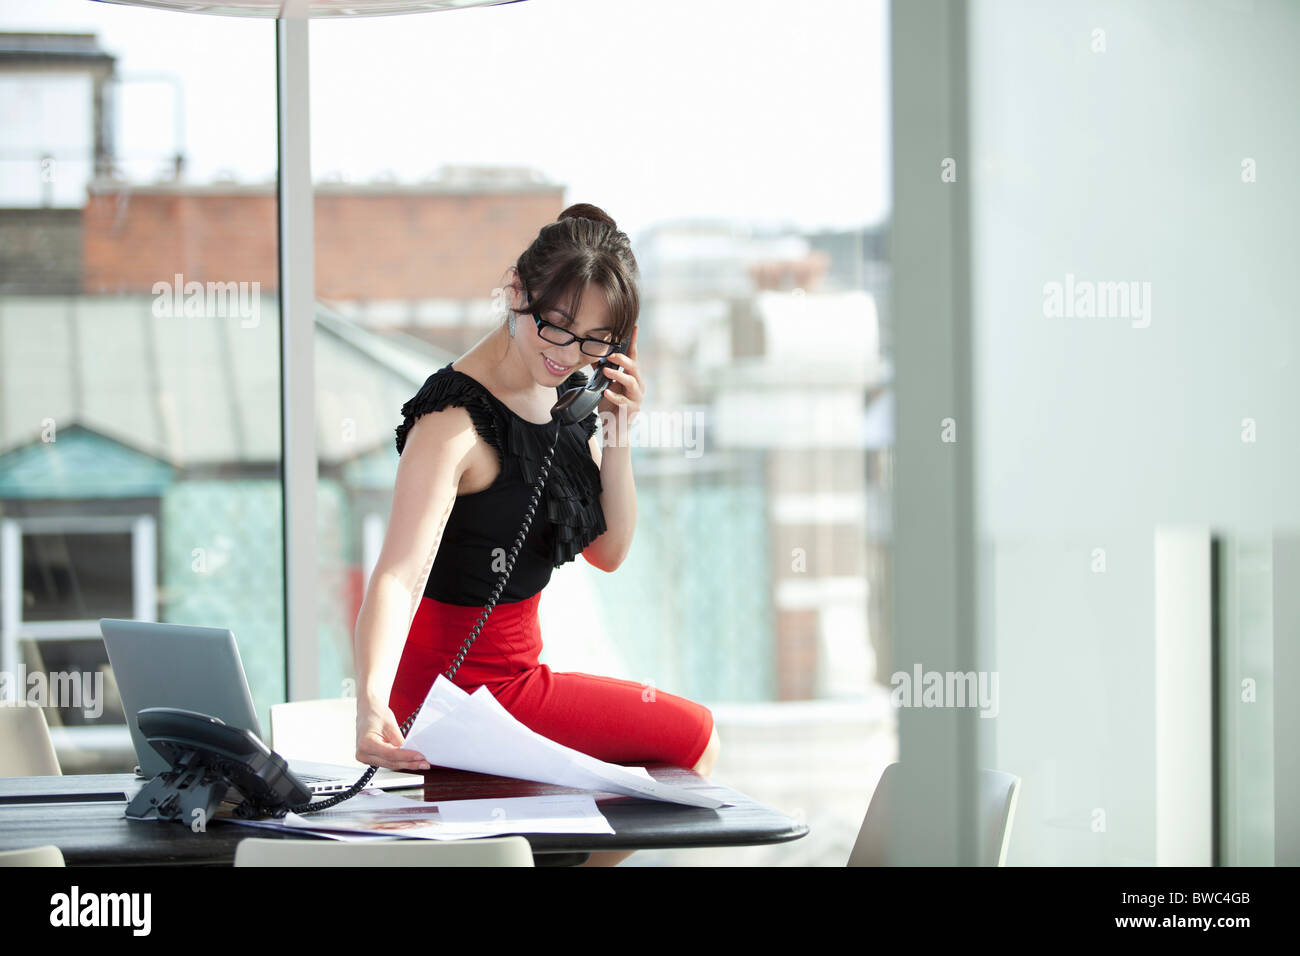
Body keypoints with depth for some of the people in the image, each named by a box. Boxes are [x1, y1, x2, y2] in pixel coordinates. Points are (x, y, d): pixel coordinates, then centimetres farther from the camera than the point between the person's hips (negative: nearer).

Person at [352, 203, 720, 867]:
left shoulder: (568, 390, 1)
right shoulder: (457, 417, -25)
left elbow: (607, 553, 5)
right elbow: (397, 578, -37)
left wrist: (618, 434, -10)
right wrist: (372, 703, -53)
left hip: (509, 665, 9)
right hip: (465, 686, -9)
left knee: (693, 739, 23)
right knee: (691, 737, 0)